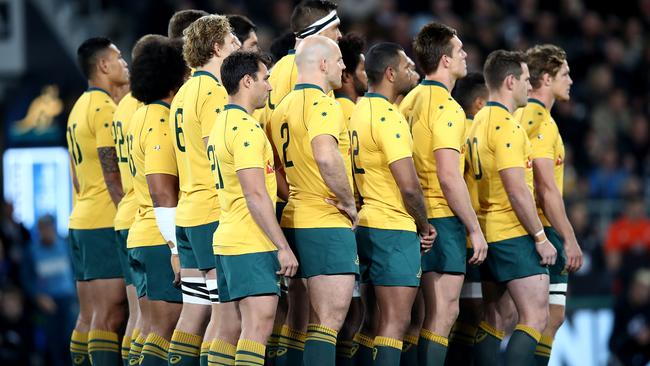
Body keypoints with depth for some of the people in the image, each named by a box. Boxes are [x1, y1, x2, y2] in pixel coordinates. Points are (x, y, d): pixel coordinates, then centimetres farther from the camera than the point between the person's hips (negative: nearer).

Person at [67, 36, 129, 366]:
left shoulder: (80, 107, 18)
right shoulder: (104, 108, -12)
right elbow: (112, 175, -16)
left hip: (81, 221, 9)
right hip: (107, 222, -9)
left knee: (89, 317, 9)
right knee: (110, 317, -12)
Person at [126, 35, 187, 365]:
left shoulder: (140, 117, 15)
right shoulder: (162, 124, -15)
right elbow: (162, 193, -21)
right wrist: (177, 248, -21)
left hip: (139, 236, 10)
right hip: (163, 239, -10)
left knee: (151, 328, 10)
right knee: (166, 329, -10)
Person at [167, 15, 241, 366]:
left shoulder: (184, 94, 17)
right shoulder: (214, 93, -12)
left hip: (187, 215, 9)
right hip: (217, 215, -9)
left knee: (195, 310, 10)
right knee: (228, 315, -9)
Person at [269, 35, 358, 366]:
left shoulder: (283, 107, 15)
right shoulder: (321, 103, -13)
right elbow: (326, 156, -29)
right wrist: (348, 201, -17)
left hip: (294, 220, 9)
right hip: (327, 225, -9)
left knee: (306, 319, 14)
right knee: (330, 318, -11)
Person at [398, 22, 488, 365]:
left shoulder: (412, 99, 12)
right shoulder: (447, 108, -15)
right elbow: (449, 176, -21)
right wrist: (475, 229, -16)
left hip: (418, 217, 9)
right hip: (443, 219, -9)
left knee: (435, 312, 13)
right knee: (443, 314, -7)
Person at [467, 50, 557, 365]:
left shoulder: (479, 122, 14)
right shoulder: (506, 125, -15)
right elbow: (517, 190, -19)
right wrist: (540, 236, -14)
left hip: (489, 233, 10)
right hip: (515, 234, -10)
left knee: (490, 320, 10)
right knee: (535, 316, -10)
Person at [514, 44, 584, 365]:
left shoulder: (519, 116, 15)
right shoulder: (541, 121, -14)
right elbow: (547, 189, -19)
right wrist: (569, 239, -18)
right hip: (541, 229, -10)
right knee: (551, 313, -8)